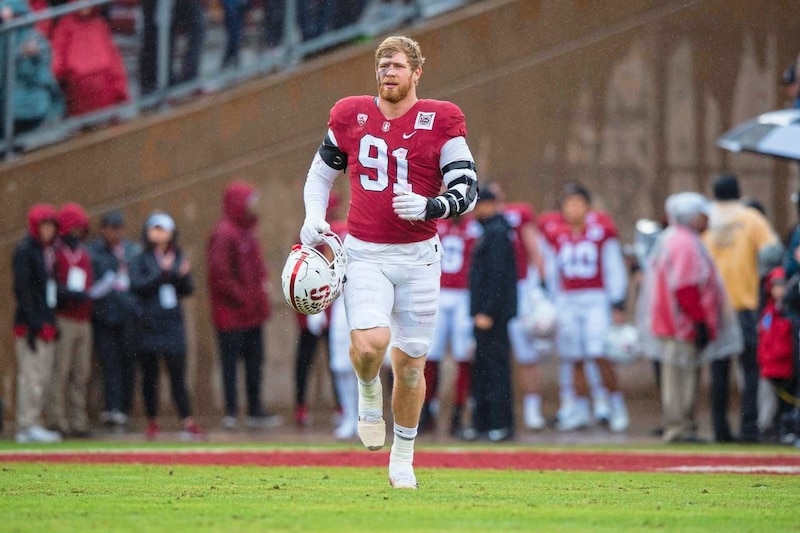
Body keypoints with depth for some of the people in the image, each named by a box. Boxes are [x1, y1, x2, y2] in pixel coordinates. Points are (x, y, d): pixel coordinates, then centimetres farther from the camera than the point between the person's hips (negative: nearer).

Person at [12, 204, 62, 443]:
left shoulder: (49, 251, 17)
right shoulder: (25, 250, -8)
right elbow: (22, 289, -13)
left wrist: (52, 321, 12)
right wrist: (32, 323, -18)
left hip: (47, 322, 9)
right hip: (31, 323, -9)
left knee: (44, 376, 9)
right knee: (31, 373, -10)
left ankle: (33, 425, 13)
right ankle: (27, 426, -9)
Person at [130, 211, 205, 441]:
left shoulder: (178, 258, 11)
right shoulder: (141, 259, 3)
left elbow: (188, 290, 8)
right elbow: (136, 285, -11)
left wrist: (183, 276, -13)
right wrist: (163, 274, -19)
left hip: (173, 325, 1)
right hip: (147, 324, -1)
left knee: (178, 374, -4)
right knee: (149, 375, 5)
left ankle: (188, 422, -8)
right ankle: (152, 422, 14)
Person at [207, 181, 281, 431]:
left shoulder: (248, 230, 14)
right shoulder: (223, 234, -14)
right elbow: (220, 273, -20)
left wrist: (261, 284, 8)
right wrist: (241, 297, -17)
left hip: (252, 314, 9)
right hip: (232, 314, -9)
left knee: (255, 362, 12)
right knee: (231, 361, -4)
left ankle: (255, 411, 18)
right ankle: (231, 412, -2)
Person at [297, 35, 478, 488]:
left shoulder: (441, 121, -2)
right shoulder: (351, 116, 4)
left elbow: (468, 189, -4)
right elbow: (321, 173, 18)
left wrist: (429, 207, -23)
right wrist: (314, 218, 0)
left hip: (418, 255, 0)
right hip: (364, 254, 0)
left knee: (411, 362, 5)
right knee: (370, 344, -23)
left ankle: (403, 459, 23)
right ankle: (369, 394, 13)